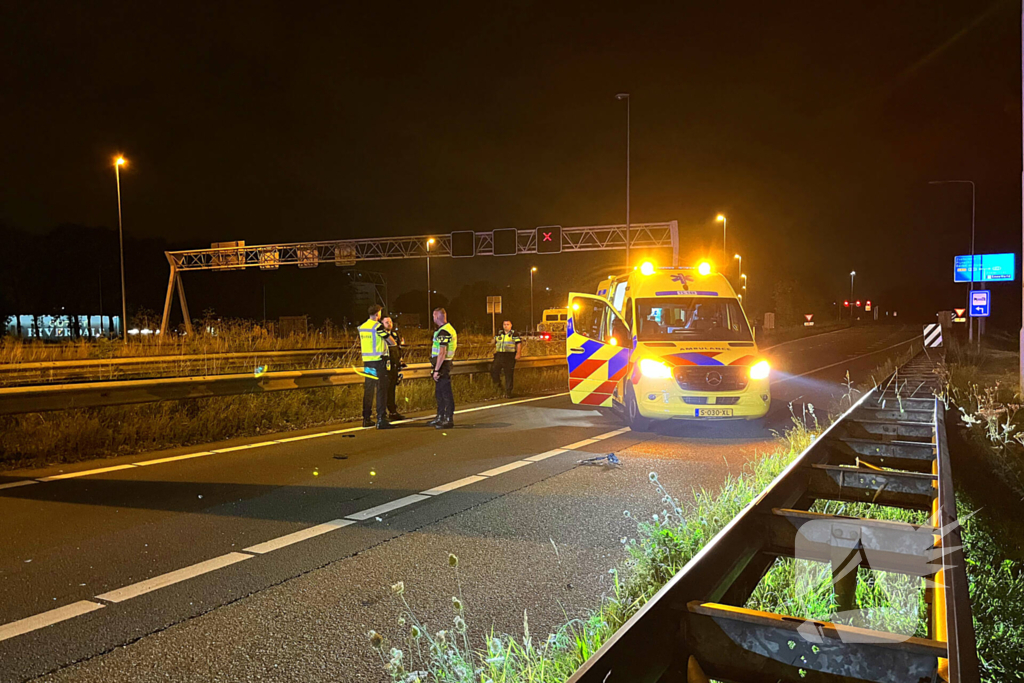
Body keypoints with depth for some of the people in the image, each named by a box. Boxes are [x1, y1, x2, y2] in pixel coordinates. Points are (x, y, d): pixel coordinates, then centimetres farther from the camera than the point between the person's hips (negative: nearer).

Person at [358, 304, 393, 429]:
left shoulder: (361, 327, 9)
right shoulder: (378, 326, -12)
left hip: (367, 362, 7)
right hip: (379, 361, -7)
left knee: (368, 390, 12)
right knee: (381, 391, -4)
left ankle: (366, 419, 17)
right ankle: (381, 420, -7)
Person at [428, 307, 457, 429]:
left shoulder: (443, 332, -18)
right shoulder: (449, 329, 15)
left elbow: (442, 353, -23)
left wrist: (436, 370, -22)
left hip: (442, 365, -10)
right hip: (444, 365, 10)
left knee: (446, 393, -6)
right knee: (439, 393, 17)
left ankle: (449, 420, -3)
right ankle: (440, 417, 27)